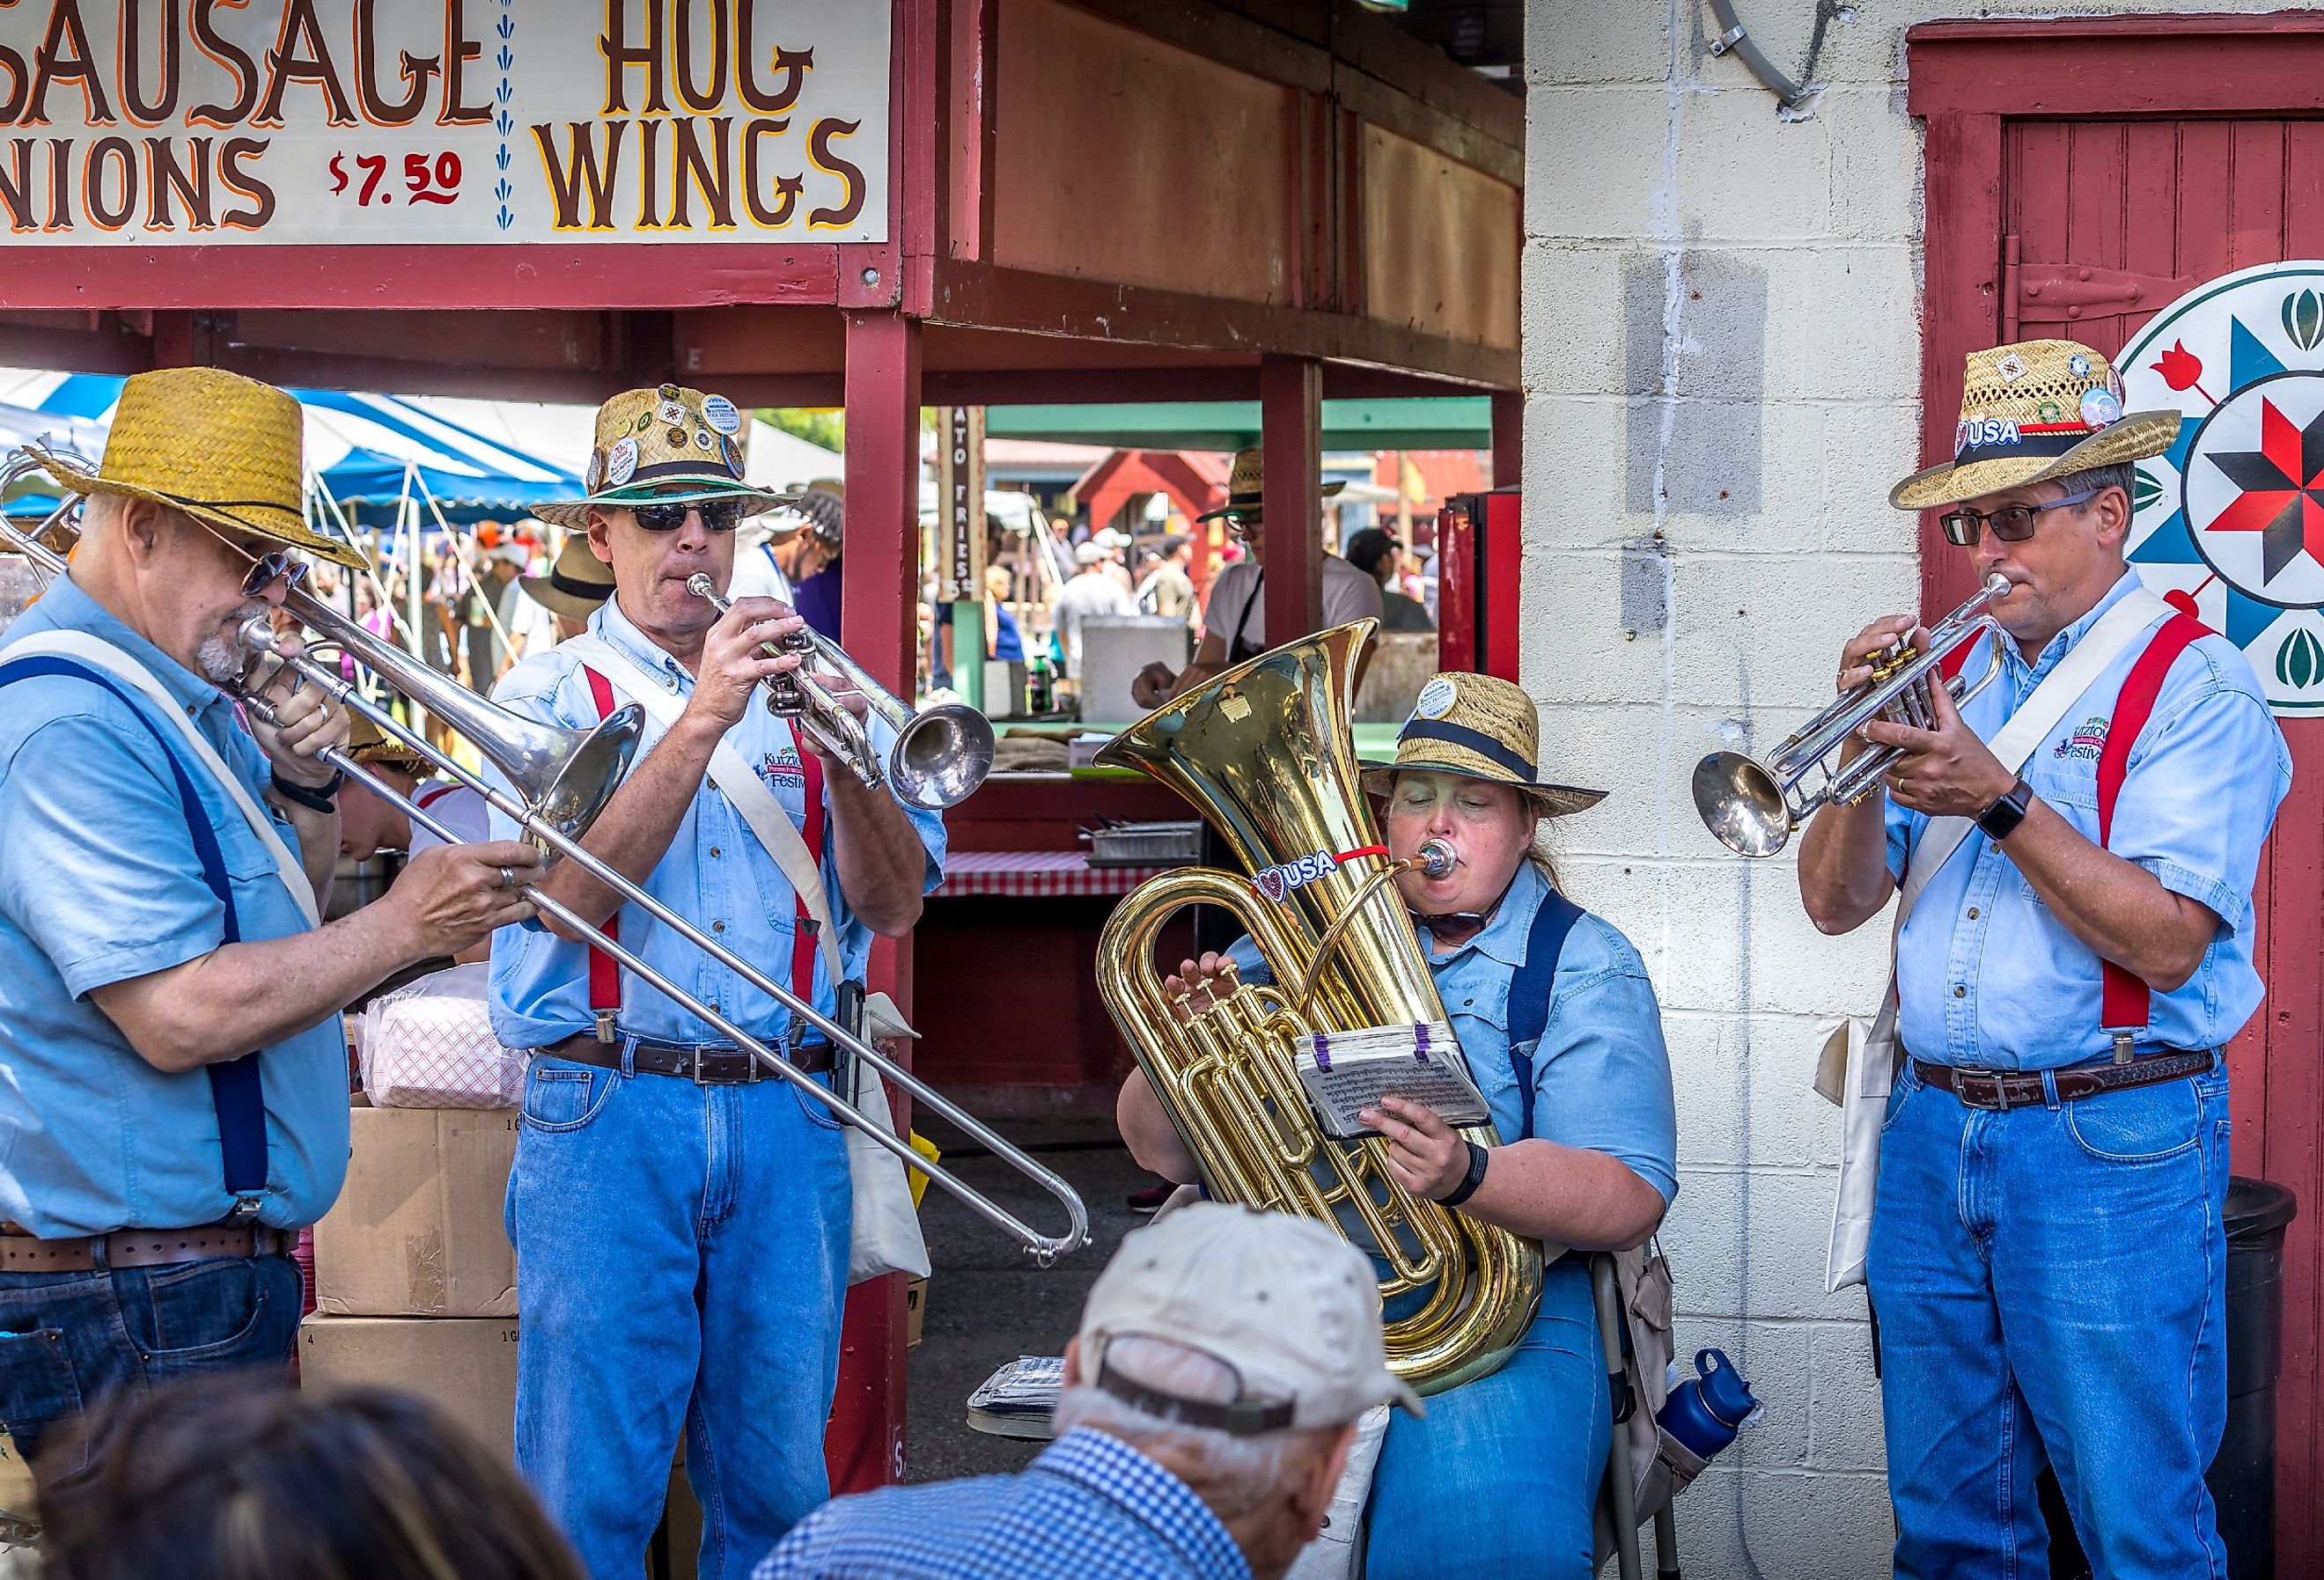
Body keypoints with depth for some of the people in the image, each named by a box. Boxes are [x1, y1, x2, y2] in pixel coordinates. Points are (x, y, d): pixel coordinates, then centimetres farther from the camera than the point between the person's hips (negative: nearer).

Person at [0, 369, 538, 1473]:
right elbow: (175, 1015, -27)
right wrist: (404, 926, -18)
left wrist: (305, 784, 3)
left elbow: (283, 918, 23)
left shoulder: (189, 698, 13)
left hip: (217, 1255, 11)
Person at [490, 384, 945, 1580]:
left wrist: (847, 765, -14)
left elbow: (892, 906, 4)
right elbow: (570, 889, -13)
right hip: (608, 1115, -3)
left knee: (777, 1482, 8)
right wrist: (700, 722, -18)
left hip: (787, 1115, 3)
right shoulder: (552, 694, 4)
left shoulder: (797, 689, 13)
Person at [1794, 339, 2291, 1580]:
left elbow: (2168, 942, -18)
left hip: (2113, 1146, -6)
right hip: (1931, 1131, 6)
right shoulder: (1952, 673, 12)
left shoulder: (2192, 688, -7)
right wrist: (1864, 758, -9)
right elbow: (1837, 903, 9)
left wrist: (2001, 802, -23)